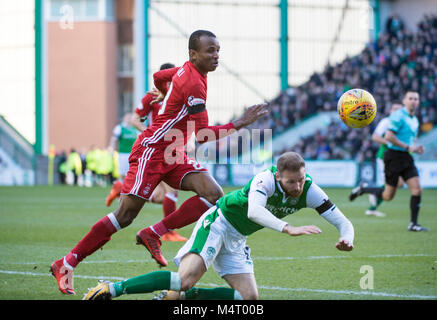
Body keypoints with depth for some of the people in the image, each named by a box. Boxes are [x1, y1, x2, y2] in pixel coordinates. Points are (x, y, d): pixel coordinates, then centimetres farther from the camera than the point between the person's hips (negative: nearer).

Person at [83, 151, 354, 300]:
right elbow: (254, 211, -46)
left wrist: (347, 238, -30)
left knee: (249, 298, -7)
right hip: (218, 222, -7)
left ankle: (177, 296, 3)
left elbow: (342, 221, -7)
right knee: (187, 278, -28)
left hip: (237, 240, 7)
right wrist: (288, 229, -55)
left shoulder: (309, 190, -9)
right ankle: (113, 288, -20)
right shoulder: (265, 179, -27)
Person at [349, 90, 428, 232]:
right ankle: (363, 189, 22)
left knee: (417, 189, -7)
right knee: (388, 196, -2)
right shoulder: (398, 116, -13)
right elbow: (389, 136, -21)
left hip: (406, 157, 7)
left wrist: (415, 148, 7)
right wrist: (407, 147, -19)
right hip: (394, 156, -7)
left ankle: (413, 224, -2)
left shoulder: (414, 120, 15)